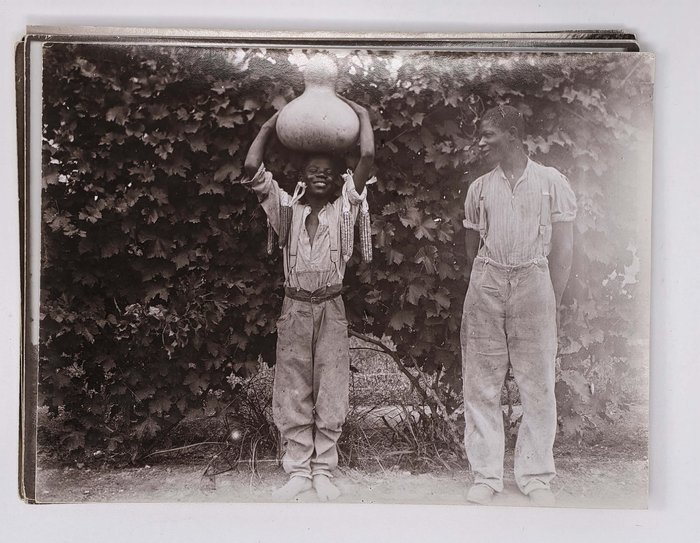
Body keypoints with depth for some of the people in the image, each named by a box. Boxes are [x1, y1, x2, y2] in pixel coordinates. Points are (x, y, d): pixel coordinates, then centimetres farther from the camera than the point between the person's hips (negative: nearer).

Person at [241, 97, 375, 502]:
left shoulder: (344, 207, 5)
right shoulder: (287, 208, 7)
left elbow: (368, 158, -5)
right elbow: (252, 169, -1)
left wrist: (361, 113, 6)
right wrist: (271, 124, 7)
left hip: (331, 308, -1)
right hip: (295, 306, 1)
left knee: (331, 392, 1)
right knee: (293, 392, 4)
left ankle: (324, 471, 11)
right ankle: (299, 471, 13)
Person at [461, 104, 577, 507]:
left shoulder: (552, 182, 4)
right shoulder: (479, 188, 12)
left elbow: (563, 248, 2)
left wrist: (551, 304, -2)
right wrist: (487, 289, 8)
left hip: (534, 279, -2)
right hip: (486, 284, 3)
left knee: (539, 385, 1)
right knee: (481, 385, 2)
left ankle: (536, 477, 14)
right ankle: (486, 475, 13)